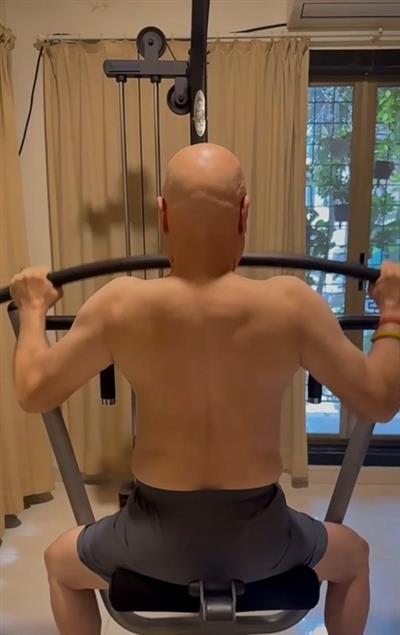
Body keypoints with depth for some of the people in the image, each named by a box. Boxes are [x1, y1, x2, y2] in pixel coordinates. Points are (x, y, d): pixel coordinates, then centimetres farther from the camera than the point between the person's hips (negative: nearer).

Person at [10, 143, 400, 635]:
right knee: (353, 557, 35)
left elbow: (33, 393, -4)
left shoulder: (121, 305, -18)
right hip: (259, 537, 1)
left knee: (61, 563, 34)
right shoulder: (291, 304, -19)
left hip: (157, 536, 0)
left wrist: (33, 309, 12)